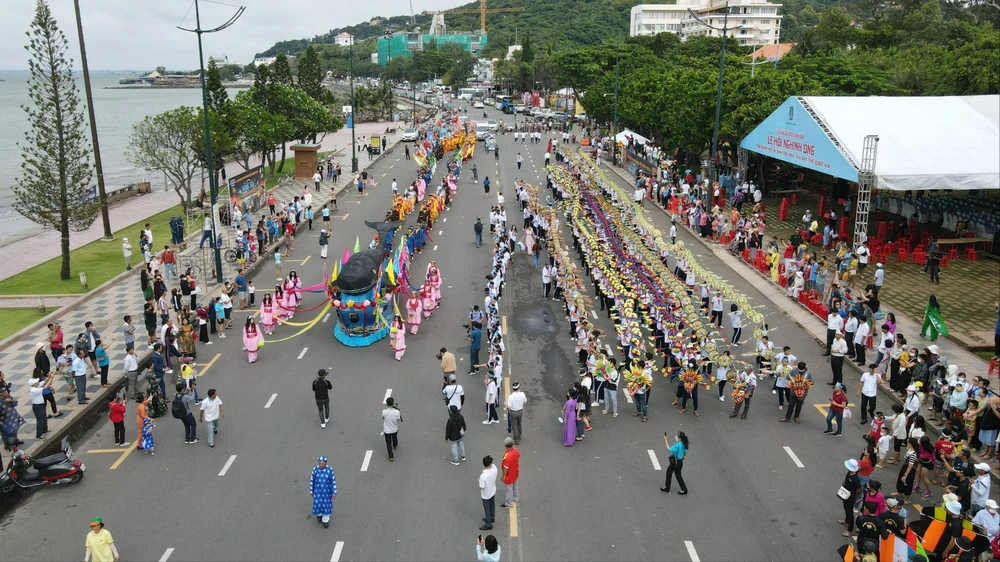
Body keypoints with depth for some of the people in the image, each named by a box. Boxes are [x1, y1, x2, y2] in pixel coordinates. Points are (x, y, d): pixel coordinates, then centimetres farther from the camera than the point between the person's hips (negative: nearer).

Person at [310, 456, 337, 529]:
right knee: (318, 504, 12)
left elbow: (333, 482, -12)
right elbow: (312, 480, -3)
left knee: (326, 505, 10)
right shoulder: (315, 469, -16)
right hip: (318, 491, 1)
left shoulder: (330, 470, -20)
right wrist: (311, 491, 5)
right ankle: (319, 513, 45)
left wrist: (334, 493, -8)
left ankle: (325, 520, 32)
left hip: (327, 491, -1)